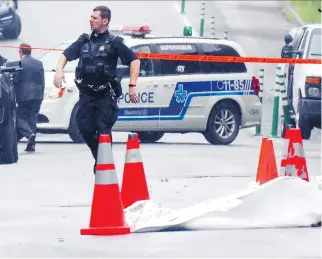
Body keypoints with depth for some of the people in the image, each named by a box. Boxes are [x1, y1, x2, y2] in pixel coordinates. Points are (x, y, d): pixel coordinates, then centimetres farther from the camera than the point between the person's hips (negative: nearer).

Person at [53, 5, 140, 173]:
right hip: (86, 94, 4)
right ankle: (99, 158, 23)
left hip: (105, 95, -4)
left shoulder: (114, 42, -3)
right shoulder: (84, 41, 10)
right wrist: (59, 70, -9)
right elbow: (66, 55, 13)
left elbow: (134, 60, -3)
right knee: (85, 129, 2)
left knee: (103, 131, -5)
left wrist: (132, 86, -10)